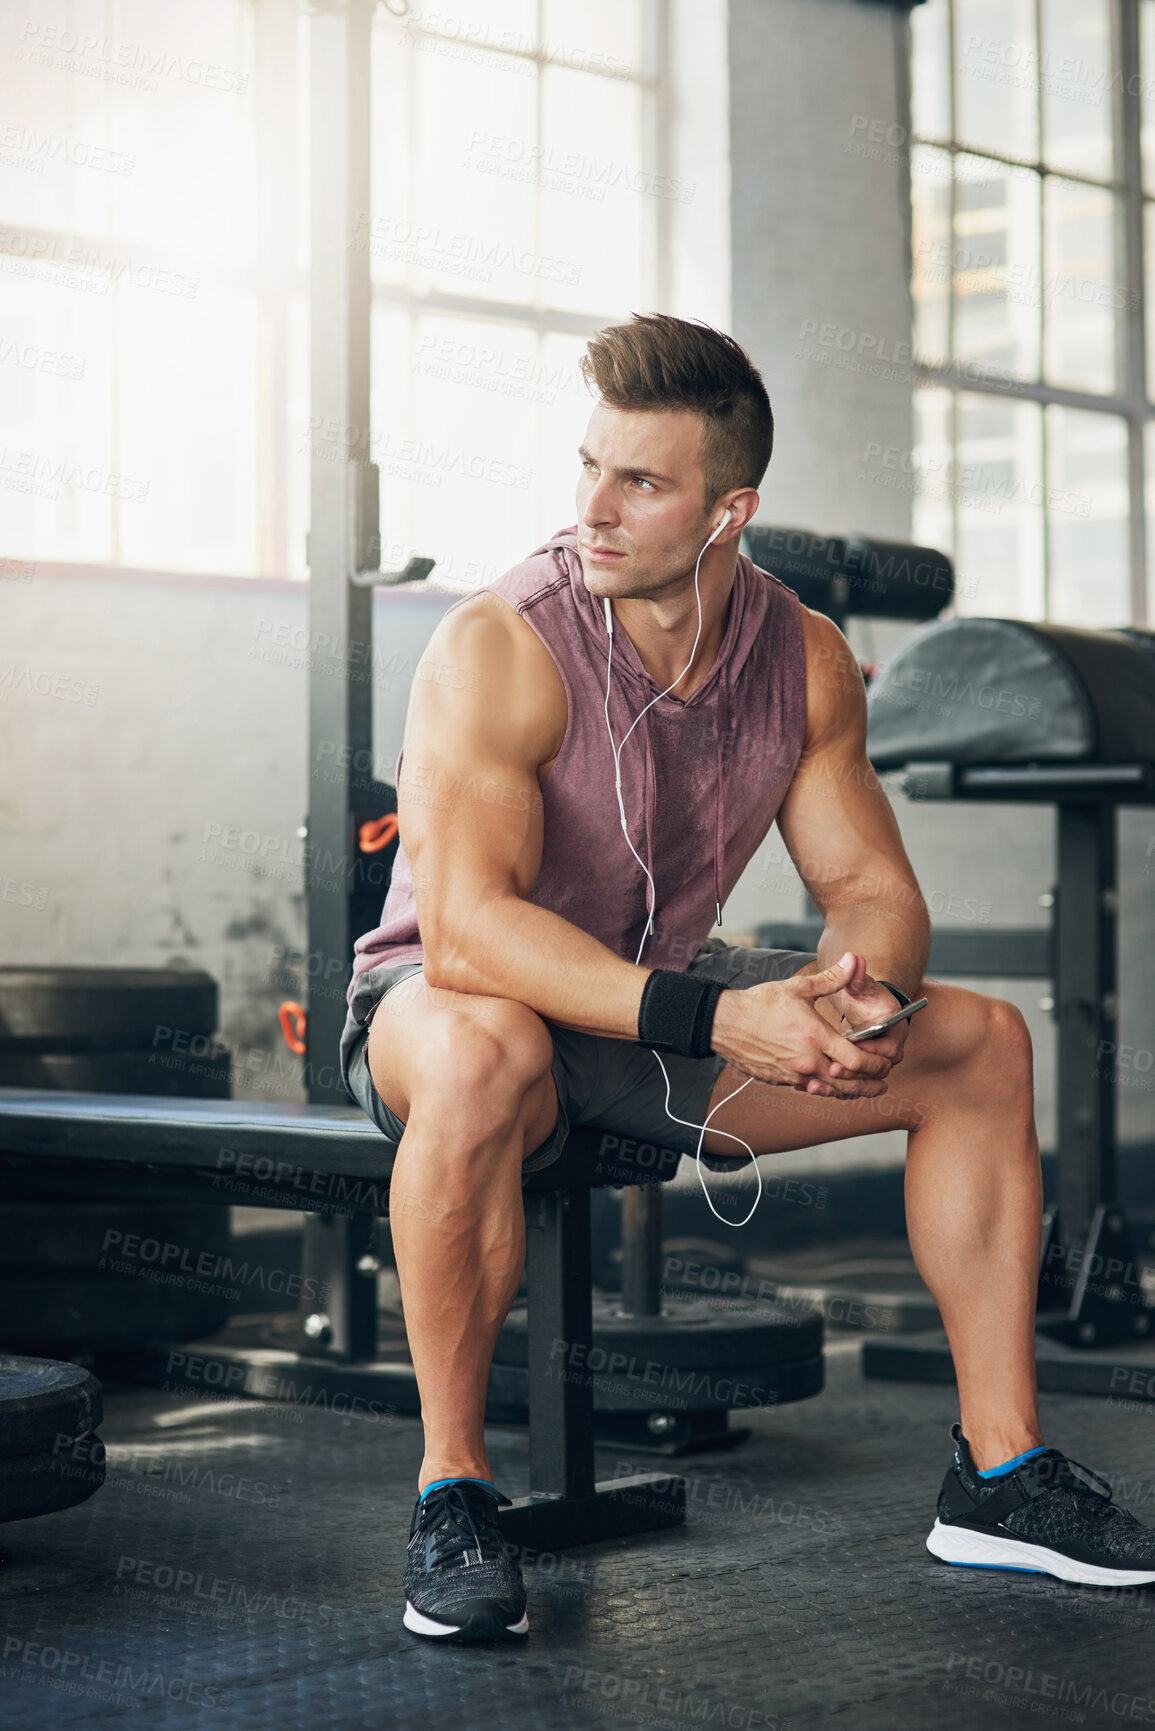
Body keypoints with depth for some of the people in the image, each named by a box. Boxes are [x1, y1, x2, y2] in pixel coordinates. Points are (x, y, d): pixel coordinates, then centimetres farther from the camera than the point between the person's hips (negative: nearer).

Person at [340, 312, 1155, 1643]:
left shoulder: (805, 660, -5)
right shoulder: (499, 646, -24)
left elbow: (875, 887, -1)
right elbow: (466, 929, -33)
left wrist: (863, 981, -27)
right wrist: (718, 1020, -42)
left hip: (665, 1003, 6)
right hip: (451, 999, -6)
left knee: (979, 1044, -3)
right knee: (485, 1057, -42)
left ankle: (999, 1472, 3)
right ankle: (451, 1487, -26)